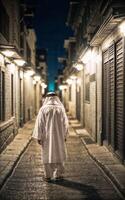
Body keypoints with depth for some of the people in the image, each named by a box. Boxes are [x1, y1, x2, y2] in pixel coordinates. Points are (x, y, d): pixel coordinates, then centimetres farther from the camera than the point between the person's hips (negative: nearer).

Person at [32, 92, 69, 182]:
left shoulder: (43, 109, -6)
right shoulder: (61, 109, -3)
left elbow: (39, 123, -7)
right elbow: (65, 123, 1)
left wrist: (39, 137, -3)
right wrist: (65, 136, 11)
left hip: (47, 136, -1)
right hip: (59, 136, 1)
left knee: (47, 155, 7)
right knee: (59, 154, 12)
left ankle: (48, 176, 11)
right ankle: (58, 174, 17)